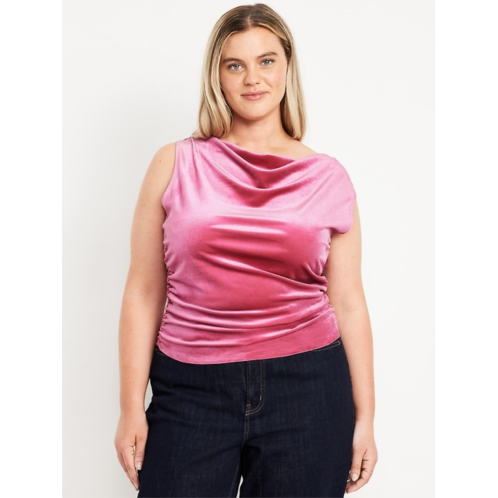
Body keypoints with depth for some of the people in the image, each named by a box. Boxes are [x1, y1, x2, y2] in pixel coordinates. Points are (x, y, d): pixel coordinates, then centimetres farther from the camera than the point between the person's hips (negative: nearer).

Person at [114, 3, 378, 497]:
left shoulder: (327, 178, 3)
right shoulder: (175, 165, 1)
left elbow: (348, 303, 5)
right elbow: (144, 294, 1)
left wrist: (364, 417, 5)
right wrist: (131, 407, -2)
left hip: (308, 389, 1)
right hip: (190, 388, 0)